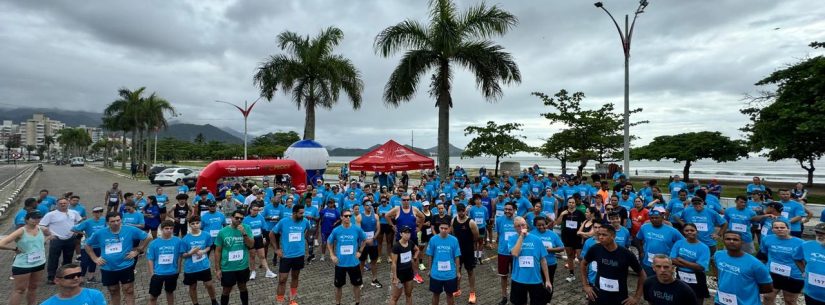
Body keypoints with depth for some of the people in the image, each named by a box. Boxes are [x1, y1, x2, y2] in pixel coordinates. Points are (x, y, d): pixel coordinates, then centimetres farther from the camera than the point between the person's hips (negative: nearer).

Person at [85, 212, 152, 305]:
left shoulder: (130, 230, -12)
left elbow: (148, 237, -3)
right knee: (113, 292, 19)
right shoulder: (100, 233, -4)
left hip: (126, 267, -3)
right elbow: (87, 245, 13)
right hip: (107, 269, 3)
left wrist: (137, 251, -5)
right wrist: (95, 258, 4)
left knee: (128, 292, 2)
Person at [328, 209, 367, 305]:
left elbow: (364, 239, 9)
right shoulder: (336, 230, -10)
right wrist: (332, 255, 0)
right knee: (338, 286, 13)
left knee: (356, 284, 12)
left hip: (354, 263, 0)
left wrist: (360, 251, 3)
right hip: (340, 263, 0)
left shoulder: (357, 229, -9)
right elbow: (329, 242, 7)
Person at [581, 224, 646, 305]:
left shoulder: (626, 254, -15)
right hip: (598, 296, 1)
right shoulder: (595, 249, -11)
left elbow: (642, 274, -2)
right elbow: (583, 264, 7)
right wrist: (585, 285, 2)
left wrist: (637, 297, -3)